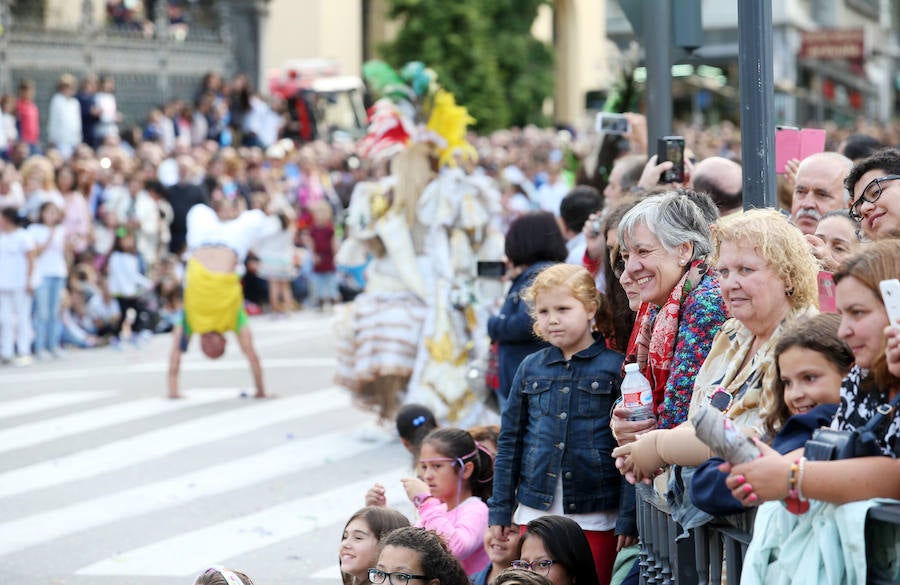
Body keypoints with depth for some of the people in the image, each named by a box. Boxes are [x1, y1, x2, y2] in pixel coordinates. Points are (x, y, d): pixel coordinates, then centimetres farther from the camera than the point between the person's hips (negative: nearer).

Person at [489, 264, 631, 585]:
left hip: (596, 518, -3)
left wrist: (628, 517, -8)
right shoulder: (530, 368, 8)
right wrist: (500, 510, 10)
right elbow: (509, 442, 13)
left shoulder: (615, 367, -3)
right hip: (536, 511, 3)